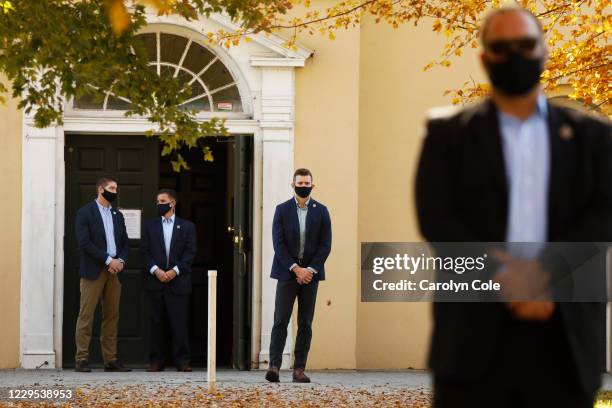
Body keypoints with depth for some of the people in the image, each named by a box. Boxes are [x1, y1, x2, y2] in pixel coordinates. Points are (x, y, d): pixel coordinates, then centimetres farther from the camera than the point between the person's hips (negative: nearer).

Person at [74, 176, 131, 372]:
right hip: (93, 271, -6)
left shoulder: (118, 215, 18)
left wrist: (121, 260, -2)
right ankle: (81, 360, -6)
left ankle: (110, 360, 7)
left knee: (112, 316, 5)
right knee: (86, 315, -6)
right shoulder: (85, 213, -2)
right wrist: (108, 260, -14)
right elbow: (84, 243, -11)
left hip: (114, 270, 6)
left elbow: (124, 243, 19)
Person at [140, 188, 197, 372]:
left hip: (178, 282, -2)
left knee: (180, 323, -5)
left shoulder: (187, 226, 8)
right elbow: (145, 252, 5)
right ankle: (156, 361, 7)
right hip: (155, 281, 2)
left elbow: (190, 252, 1)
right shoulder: (150, 226, 13)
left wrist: (175, 270, -11)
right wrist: (155, 270, -10)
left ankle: (182, 361, -2)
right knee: (157, 323, 3)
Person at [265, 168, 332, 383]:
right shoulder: (282, 210, 3)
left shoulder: (321, 211, 6)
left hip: (310, 272, 1)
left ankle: (299, 369, 2)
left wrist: (310, 270, -9)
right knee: (281, 321, -8)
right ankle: (274, 365, -14)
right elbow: (278, 243, -3)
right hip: (287, 272, -1)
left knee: (305, 324, 1)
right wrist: (296, 269, -13)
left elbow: (325, 245, 2)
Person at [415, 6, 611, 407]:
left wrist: (543, 272, -15)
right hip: (474, 331, -1)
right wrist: (506, 280, -14)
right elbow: (435, 218, -3)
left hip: (565, 333, 1)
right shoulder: (448, 134, 9)